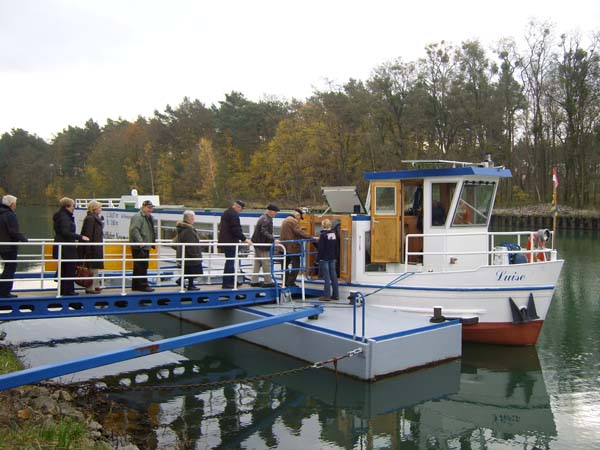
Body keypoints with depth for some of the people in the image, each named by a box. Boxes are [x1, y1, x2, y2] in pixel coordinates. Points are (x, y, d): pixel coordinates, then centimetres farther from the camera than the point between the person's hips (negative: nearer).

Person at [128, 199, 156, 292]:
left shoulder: (150, 217, 19)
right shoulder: (138, 217, -13)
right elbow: (134, 230, -23)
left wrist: (153, 241, 21)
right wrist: (140, 242, -28)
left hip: (145, 246, 10)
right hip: (139, 247, -10)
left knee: (138, 267, 14)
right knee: (141, 267, -8)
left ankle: (136, 285, 20)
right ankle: (142, 285, -5)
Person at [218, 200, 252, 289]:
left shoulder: (227, 213, 16)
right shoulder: (233, 215, -17)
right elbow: (236, 230, -22)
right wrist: (244, 239, -17)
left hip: (224, 240, 11)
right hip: (230, 242, -11)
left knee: (230, 261, 18)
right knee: (230, 262, -6)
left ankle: (232, 280, 28)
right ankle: (226, 283, -4)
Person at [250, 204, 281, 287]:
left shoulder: (264, 218, 15)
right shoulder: (266, 220, -17)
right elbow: (264, 232, -28)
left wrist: (272, 239, 32)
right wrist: (274, 239, -36)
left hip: (258, 243, 10)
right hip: (263, 245, -10)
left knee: (257, 263, 13)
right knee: (266, 264, -3)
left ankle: (254, 281, 17)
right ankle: (268, 282, 2)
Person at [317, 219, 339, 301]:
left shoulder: (323, 235, -13)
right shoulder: (334, 234, 7)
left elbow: (321, 248, -14)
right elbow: (337, 247, 12)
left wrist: (318, 258, -6)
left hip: (324, 258, -6)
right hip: (332, 258, 6)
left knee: (326, 277, -4)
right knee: (333, 276, 9)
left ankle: (326, 295, -2)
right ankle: (335, 295, 13)